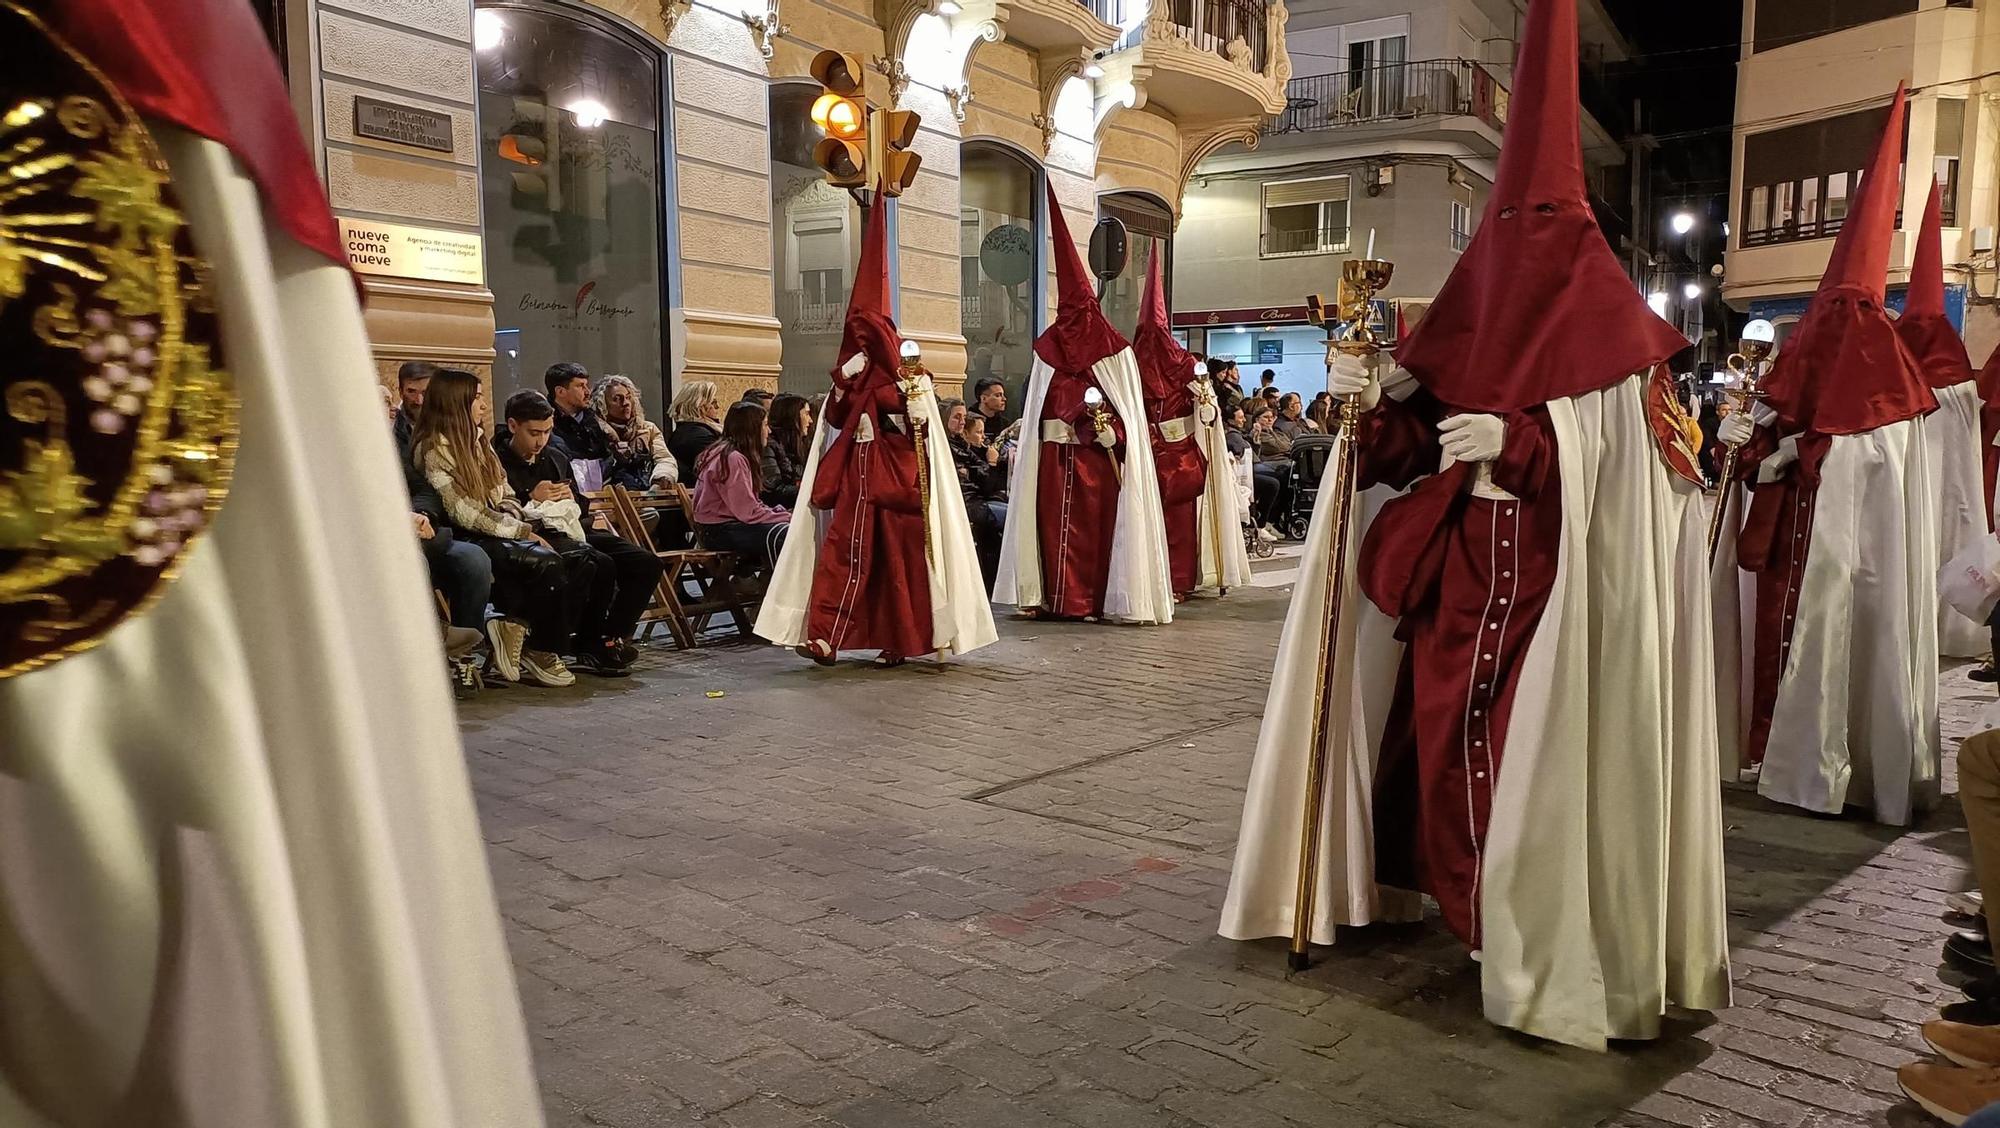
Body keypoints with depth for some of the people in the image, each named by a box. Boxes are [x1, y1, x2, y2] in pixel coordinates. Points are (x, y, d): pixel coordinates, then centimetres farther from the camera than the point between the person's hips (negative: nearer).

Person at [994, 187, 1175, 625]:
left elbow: (1128, 407, -1)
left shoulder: (1111, 347, 1)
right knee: (1053, 521, 2)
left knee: (1095, 523, -1)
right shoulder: (1049, 346, 9)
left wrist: (1108, 426, -15)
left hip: (1098, 455, -3)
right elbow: (1038, 408, 10)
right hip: (1054, 454, 3)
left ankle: (1092, 598, 2)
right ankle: (1052, 595, 6)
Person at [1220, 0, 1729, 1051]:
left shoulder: (1602, 317, -5)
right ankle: (1465, 899, 25)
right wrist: (1376, 403, -10)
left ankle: (1548, 936, 10)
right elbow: (1420, 444, 9)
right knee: (1441, 728, 8)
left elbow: (1622, 454, -12)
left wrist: (1517, 440, -23)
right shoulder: (1477, 301, 11)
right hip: (1456, 567, 6)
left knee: (1543, 750, -4)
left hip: (1565, 577, -5)